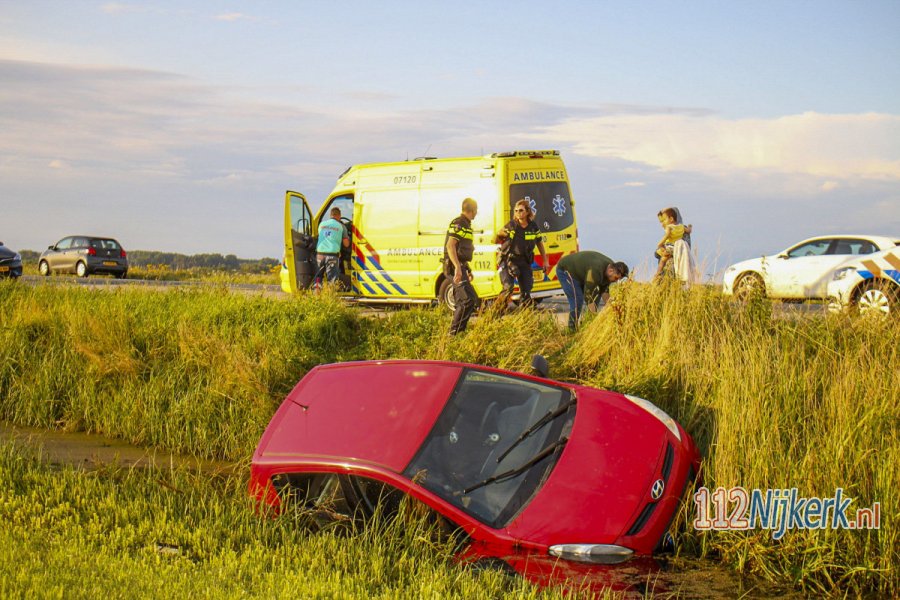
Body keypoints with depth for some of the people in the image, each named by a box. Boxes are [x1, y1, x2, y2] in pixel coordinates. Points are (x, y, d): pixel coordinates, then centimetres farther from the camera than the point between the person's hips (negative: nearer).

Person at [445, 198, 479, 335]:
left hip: (459, 268, 10)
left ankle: (457, 333, 17)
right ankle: (455, 332, -16)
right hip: (454, 267, -10)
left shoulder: (466, 225, 19)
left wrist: (467, 270, 28)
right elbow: (450, 245, -23)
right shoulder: (458, 224, -12)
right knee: (469, 299, -16)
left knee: (461, 302, 13)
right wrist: (458, 267, -32)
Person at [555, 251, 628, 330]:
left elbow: (604, 290, -1)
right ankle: (572, 329, -12)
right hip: (565, 270, -9)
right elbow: (588, 294, -37)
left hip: (579, 272, 9)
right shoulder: (596, 270, -39)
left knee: (597, 295, 2)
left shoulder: (610, 267, -11)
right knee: (577, 300, -21)